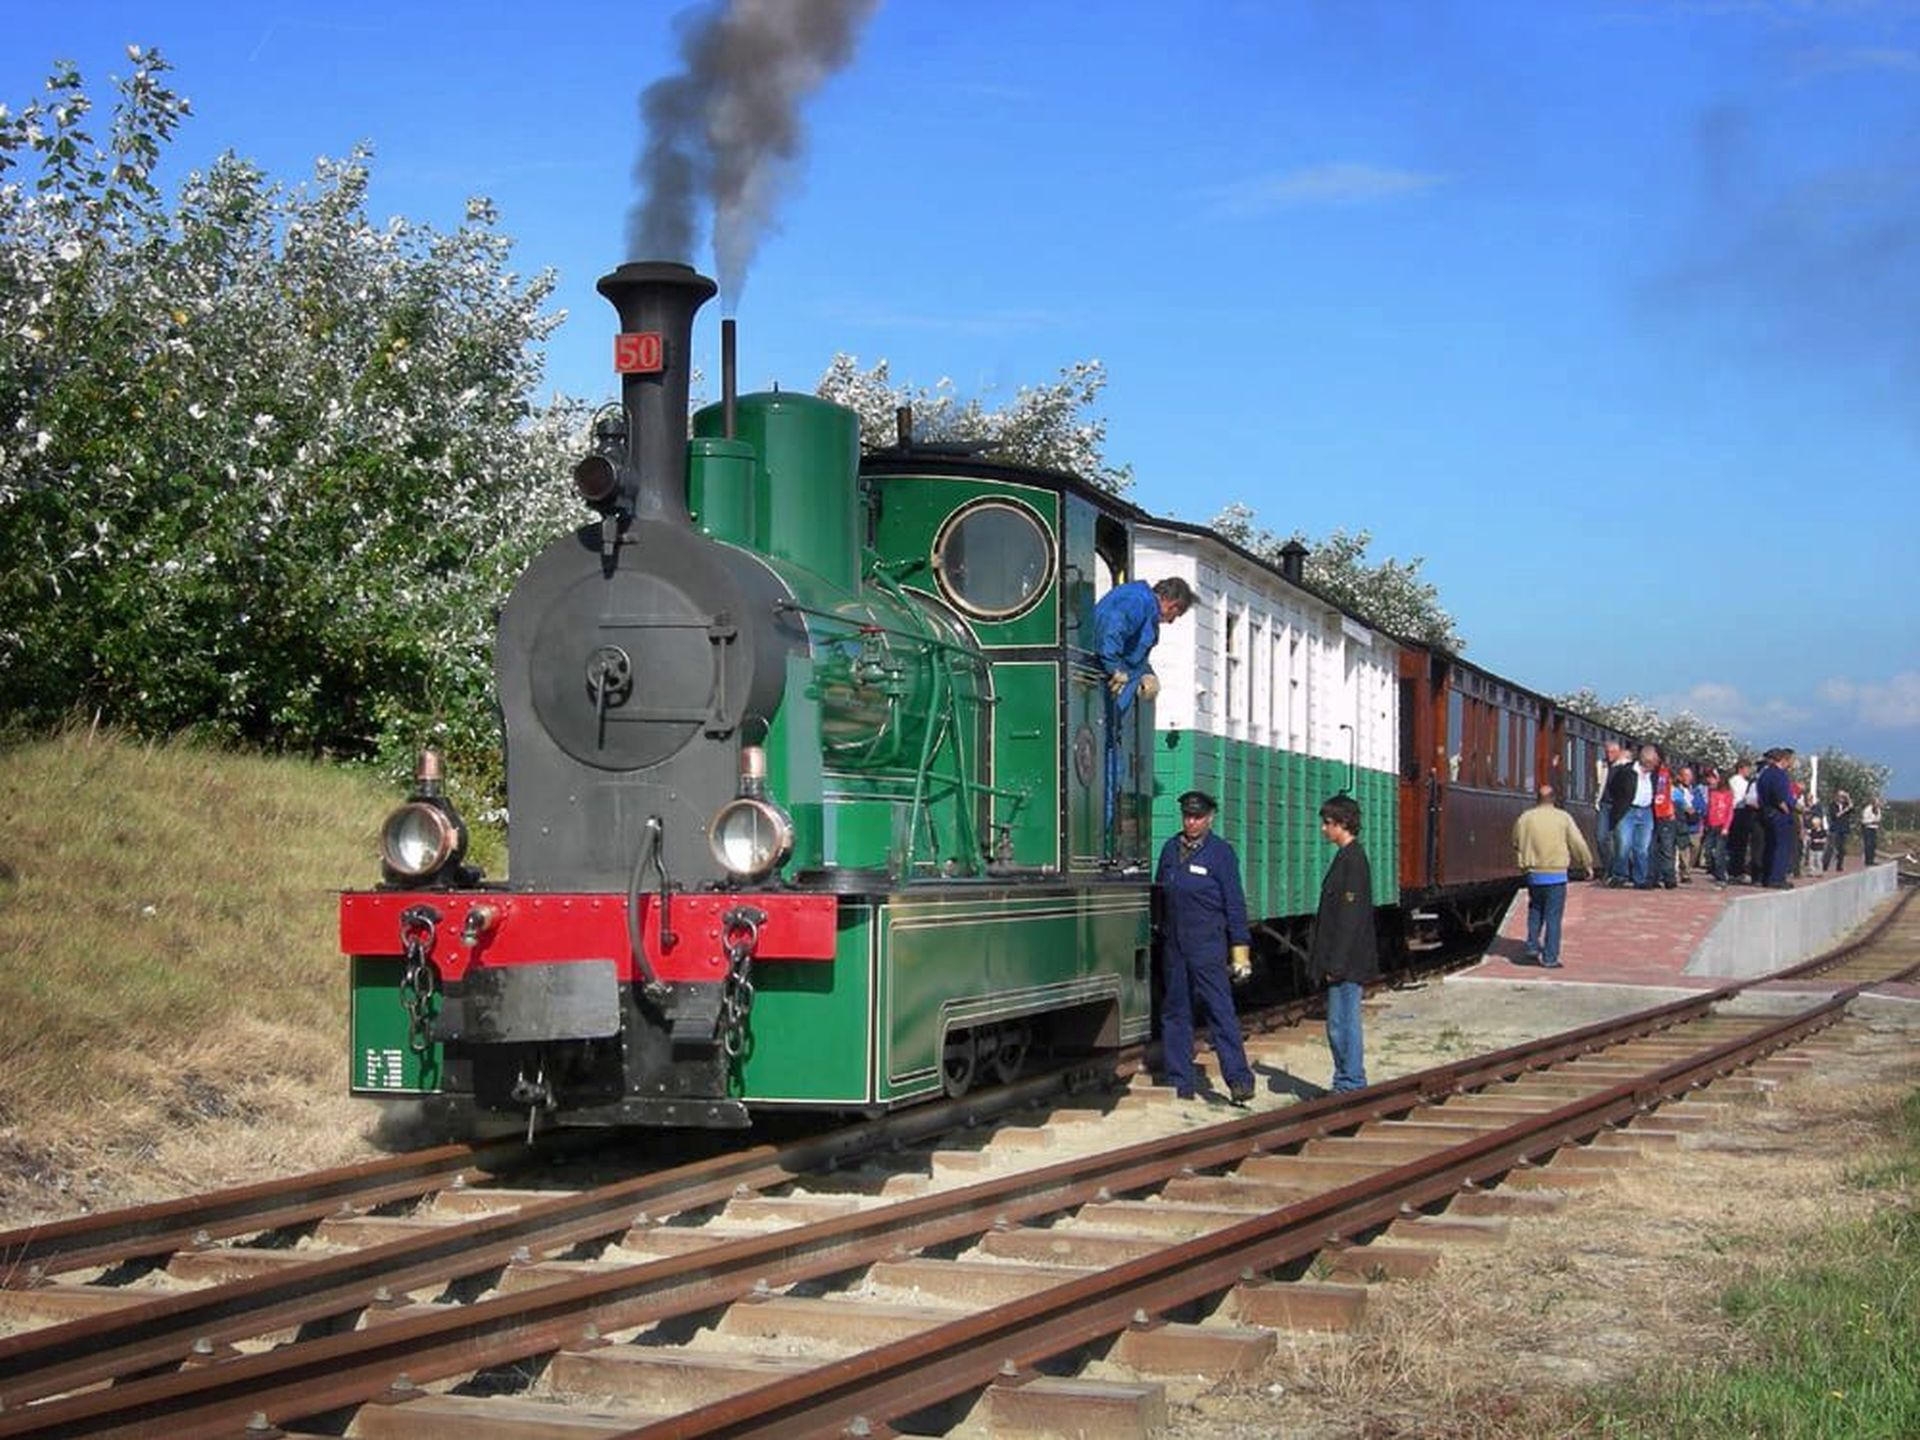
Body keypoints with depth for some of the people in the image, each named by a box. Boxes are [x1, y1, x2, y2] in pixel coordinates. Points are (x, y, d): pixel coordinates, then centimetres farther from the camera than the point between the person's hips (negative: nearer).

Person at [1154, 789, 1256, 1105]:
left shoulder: (1221, 852, -3)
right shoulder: (1170, 848, 12)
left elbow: (1234, 904, -4)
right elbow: (1159, 893, 18)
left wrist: (1240, 950, -8)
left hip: (1207, 946, -5)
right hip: (1173, 946, 5)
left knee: (1220, 1012, -9)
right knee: (1175, 1014, 7)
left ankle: (1239, 1079, -7)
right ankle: (1179, 1082, 13)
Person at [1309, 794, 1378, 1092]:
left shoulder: (1353, 860, -15)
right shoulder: (1346, 856, 15)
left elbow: (1350, 915, -19)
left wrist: (1336, 963, -20)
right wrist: (1330, 961, 20)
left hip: (1347, 960, -10)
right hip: (1342, 961, 10)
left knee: (1342, 1023, -6)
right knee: (1340, 1024, 14)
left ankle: (1350, 1084, -1)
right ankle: (1348, 1082, 20)